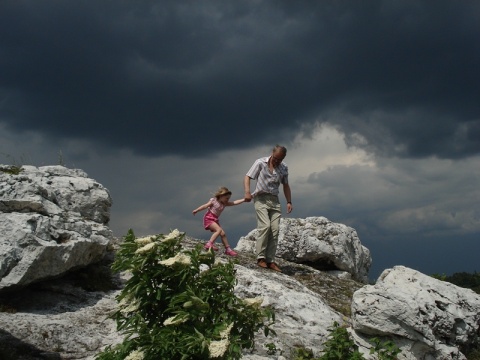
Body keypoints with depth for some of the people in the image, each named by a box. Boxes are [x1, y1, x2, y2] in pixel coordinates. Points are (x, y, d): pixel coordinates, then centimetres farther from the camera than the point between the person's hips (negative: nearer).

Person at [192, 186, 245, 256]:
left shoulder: (225, 203, 9)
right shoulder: (213, 201, -8)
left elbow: (235, 203, 2)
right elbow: (205, 206, -6)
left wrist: (244, 199, -6)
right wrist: (196, 210, -8)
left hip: (215, 220, 7)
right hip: (209, 218, -7)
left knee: (223, 234, 4)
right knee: (219, 230, -26)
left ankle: (228, 249, 11)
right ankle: (209, 244, -32)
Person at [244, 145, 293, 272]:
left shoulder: (284, 168, 10)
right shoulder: (260, 163, -2)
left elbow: (285, 185, 20)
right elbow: (247, 177, -4)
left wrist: (289, 202, 10)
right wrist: (247, 192, -20)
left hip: (274, 200, 4)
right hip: (261, 198, -4)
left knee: (275, 230, -6)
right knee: (265, 226, -20)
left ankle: (270, 260, -3)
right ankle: (260, 258, -15)